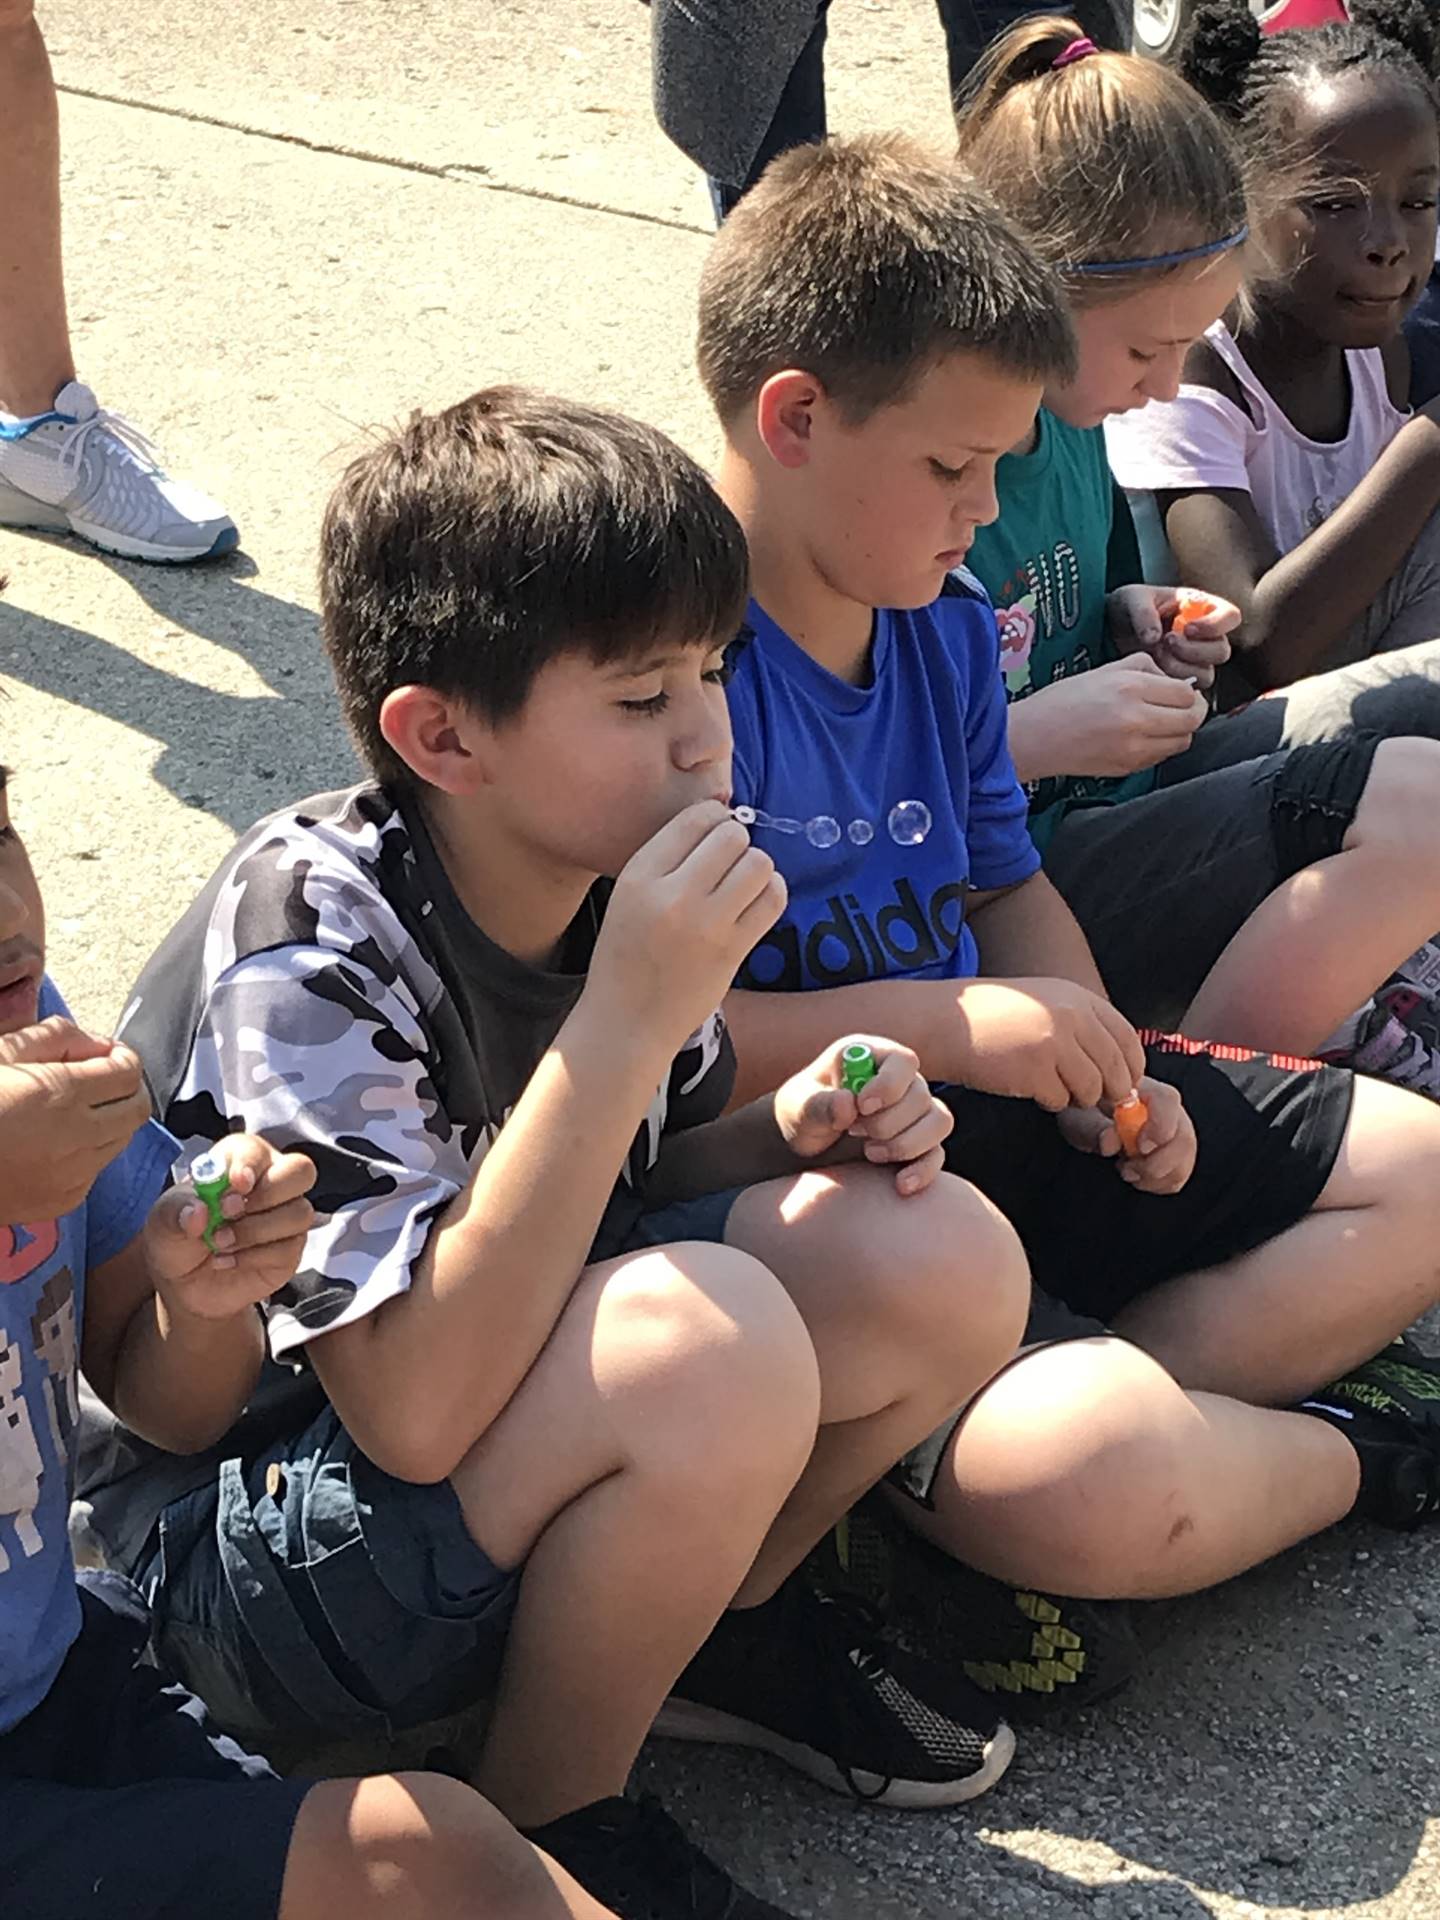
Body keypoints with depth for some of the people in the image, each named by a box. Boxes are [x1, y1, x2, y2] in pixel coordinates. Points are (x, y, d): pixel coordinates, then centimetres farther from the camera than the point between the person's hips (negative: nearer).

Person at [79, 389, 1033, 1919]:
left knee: (943, 1261, -12)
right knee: (709, 1347, -34)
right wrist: (626, 1021, -38)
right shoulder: (311, 943, -28)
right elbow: (417, 1411, -35)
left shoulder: (609, 874, -6)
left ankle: (723, 1621, 14)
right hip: (230, 1552, -7)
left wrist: (789, 1132, -12)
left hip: (512, 1377, 7)